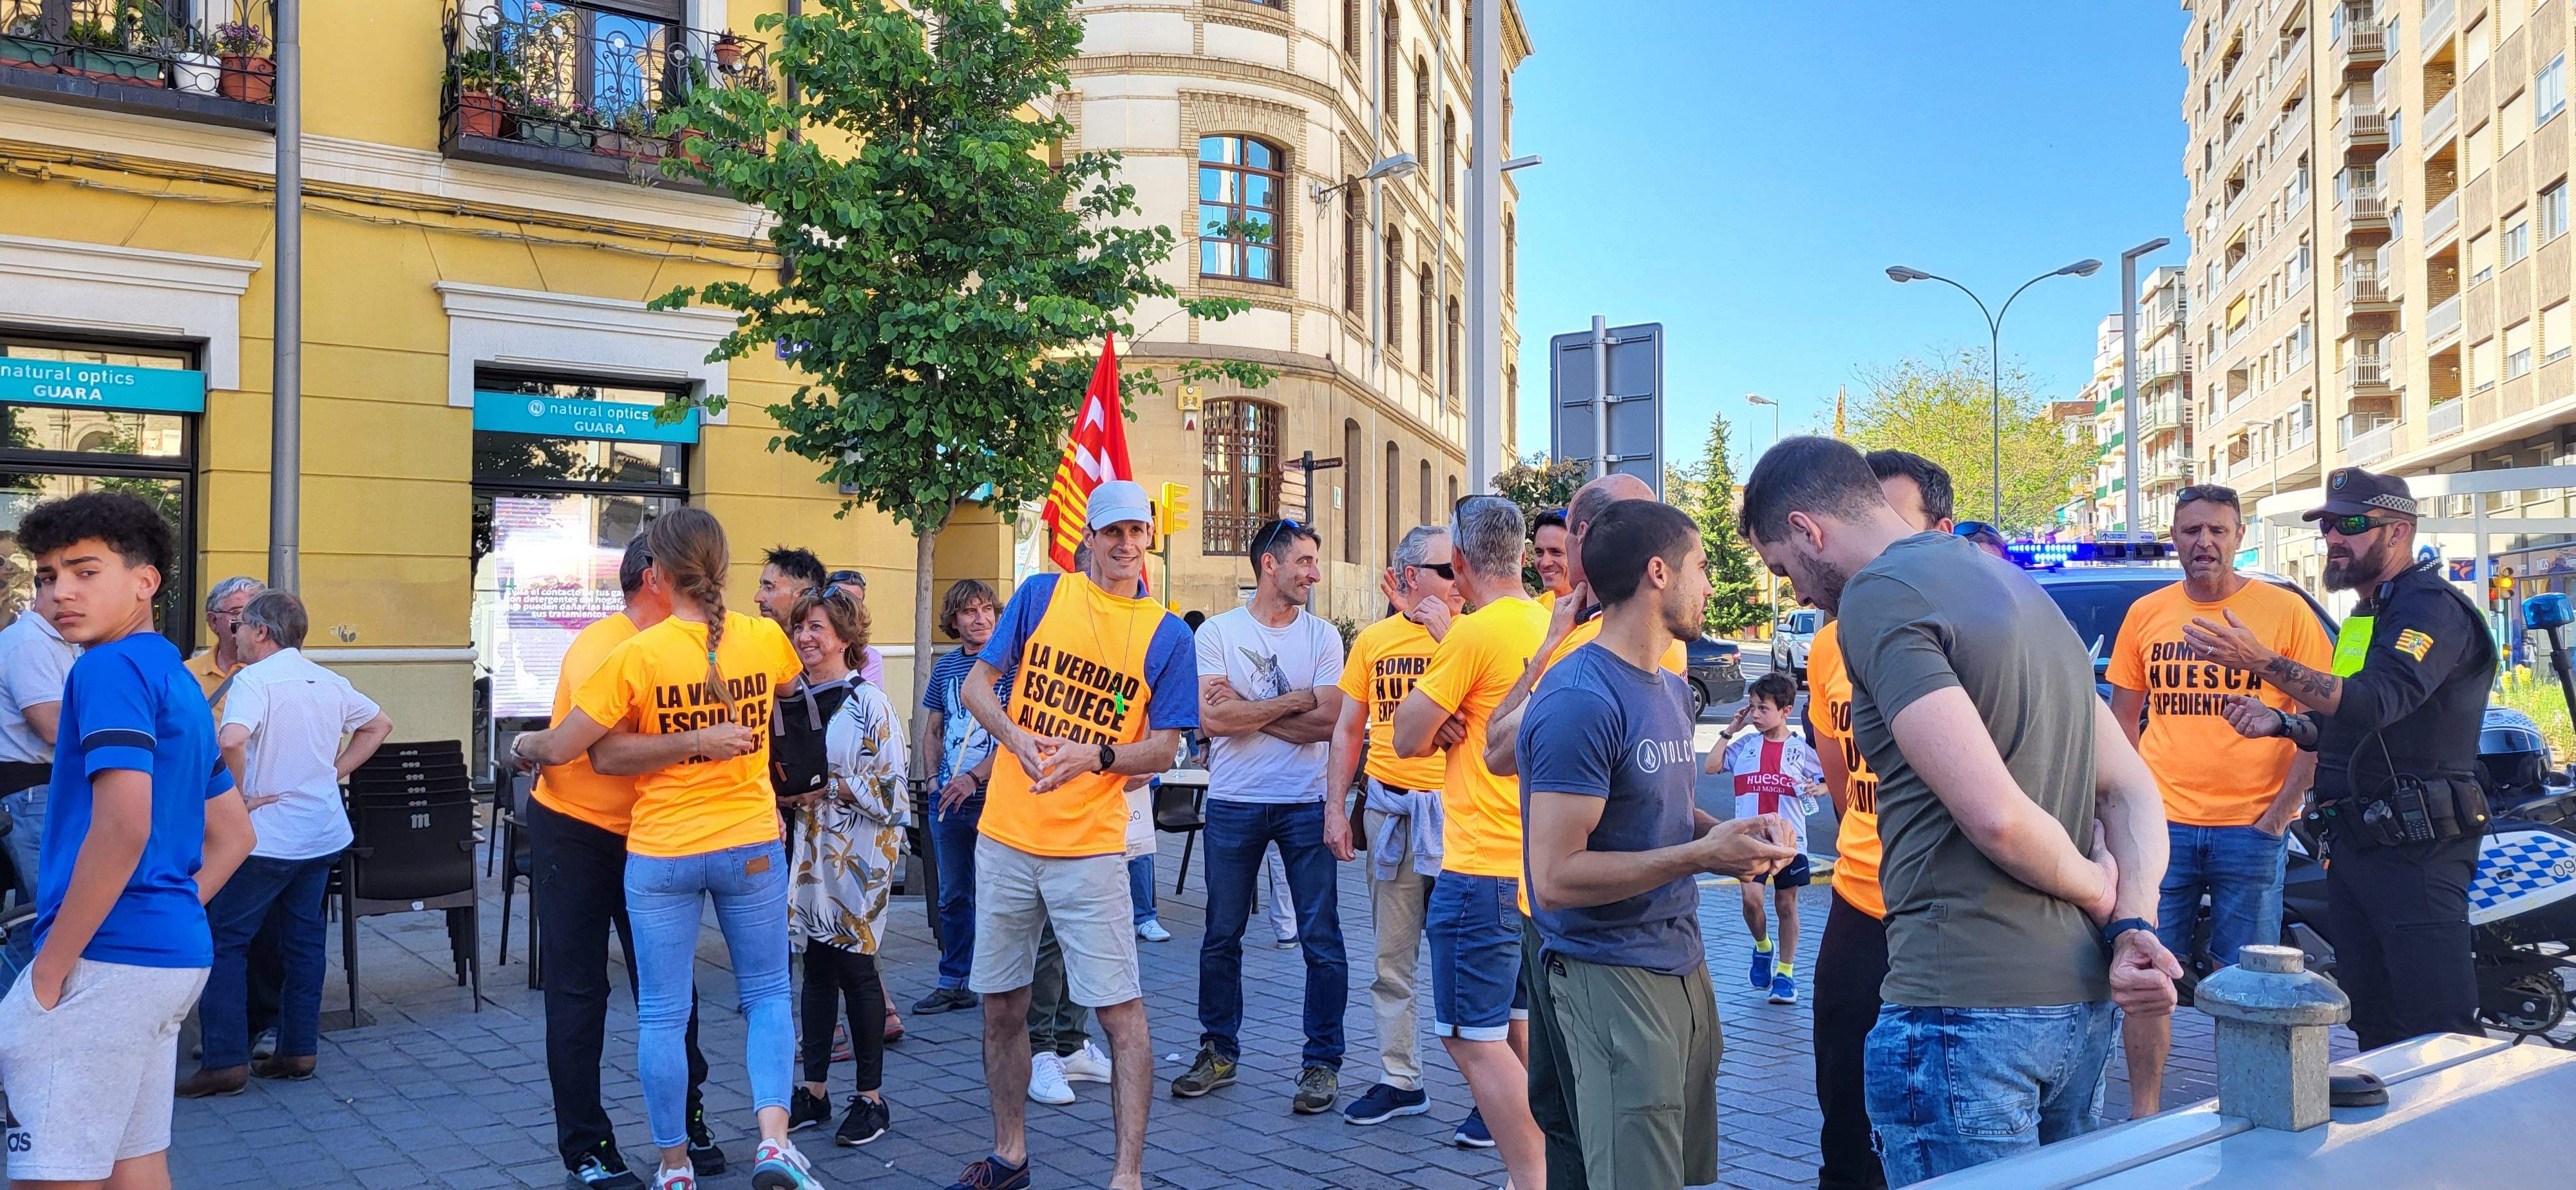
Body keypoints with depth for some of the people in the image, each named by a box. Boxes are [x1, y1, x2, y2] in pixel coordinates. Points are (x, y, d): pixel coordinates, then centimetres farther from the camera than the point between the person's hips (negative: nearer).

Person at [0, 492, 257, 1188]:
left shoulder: (111, 668, -11)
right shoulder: (177, 680, 17)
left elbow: (122, 828, -23)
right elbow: (233, 836, 22)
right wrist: (168, 915, 14)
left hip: (107, 958, -9)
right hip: (173, 953, 9)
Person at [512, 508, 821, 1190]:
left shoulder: (637, 656, -13)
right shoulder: (764, 640, -5)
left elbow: (561, 749, -8)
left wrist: (525, 745, 14)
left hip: (662, 852, -2)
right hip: (752, 846, 2)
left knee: (662, 1015, 10)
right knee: (766, 994, 15)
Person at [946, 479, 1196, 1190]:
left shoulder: (1167, 636, 0)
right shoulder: (1041, 596, 5)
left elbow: (1163, 752, -1)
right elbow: (977, 683, 4)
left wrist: (1096, 756, -20)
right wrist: (1017, 738, -16)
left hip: (1090, 848, -2)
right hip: (1005, 838, 3)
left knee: (1120, 1012, -5)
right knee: (1001, 1007, 12)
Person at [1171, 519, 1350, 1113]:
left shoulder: (1323, 636, 2)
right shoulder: (1217, 631, -1)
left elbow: (1327, 722, -9)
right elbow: (1210, 718, -13)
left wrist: (1245, 711, -10)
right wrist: (1296, 698, -10)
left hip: (1306, 804, 0)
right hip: (1233, 803, 0)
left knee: (1322, 940, 1)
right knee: (1221, 936, 10)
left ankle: (1322, 1062, 14)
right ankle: (1218, 1052, 26)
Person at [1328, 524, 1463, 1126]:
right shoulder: (1373, 639, 9)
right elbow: (1348, 730, 13)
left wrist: (1445, 633, -17)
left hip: (1454, 806, -3)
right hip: (1390, 808, 3)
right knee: (1392, 957, 11)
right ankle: (1399, 1081, 23)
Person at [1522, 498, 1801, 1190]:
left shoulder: (1672, 689, 13)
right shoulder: (1581, 701, -19)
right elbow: (1556, 879, -22)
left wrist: (1734, 832, 1)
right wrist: (1701, 855, -23)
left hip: (1682, 966, 9)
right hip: (1609, 973, -9)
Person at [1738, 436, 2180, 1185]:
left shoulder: (1878, 597, -12)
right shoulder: (2017, 587, 17)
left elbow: (1994, 813, -22)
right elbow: (2134, 793, 15)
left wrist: (2099, 893, -3)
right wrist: (2133, 926, 0)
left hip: (1964, 1010, -9)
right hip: (2081, 1004, 10)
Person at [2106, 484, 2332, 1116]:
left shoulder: (2285, 610, -1)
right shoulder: (2145, 614, 8)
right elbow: (2122, 720, 13)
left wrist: (2283, 810, -8)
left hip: (2252, 827, -2)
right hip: (2161, 826, 2)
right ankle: (2144, 1114, 15)